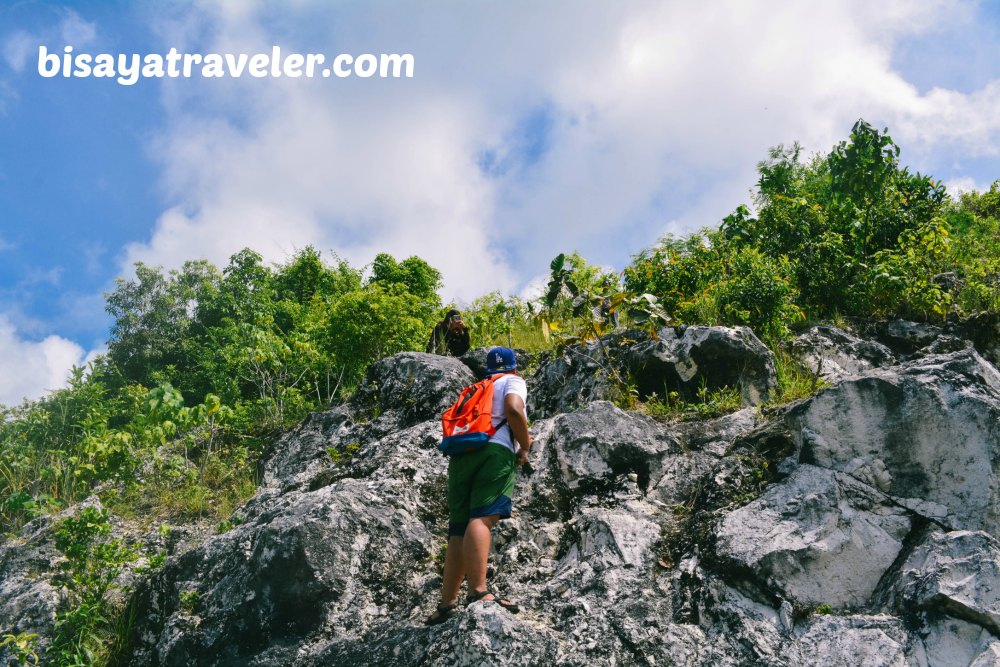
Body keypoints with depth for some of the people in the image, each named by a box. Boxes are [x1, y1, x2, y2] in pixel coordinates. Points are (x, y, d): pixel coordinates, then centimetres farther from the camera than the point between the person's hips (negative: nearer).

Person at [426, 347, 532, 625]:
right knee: (482, 518, -21)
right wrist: (525, 445, 3)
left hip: (460, 455, 6)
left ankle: (447, 603, -1)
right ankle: (478, 592, -35)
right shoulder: (513, 381, 14)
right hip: (494, 451, -6)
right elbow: (514, 409, -8)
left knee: (459, 529, 4)